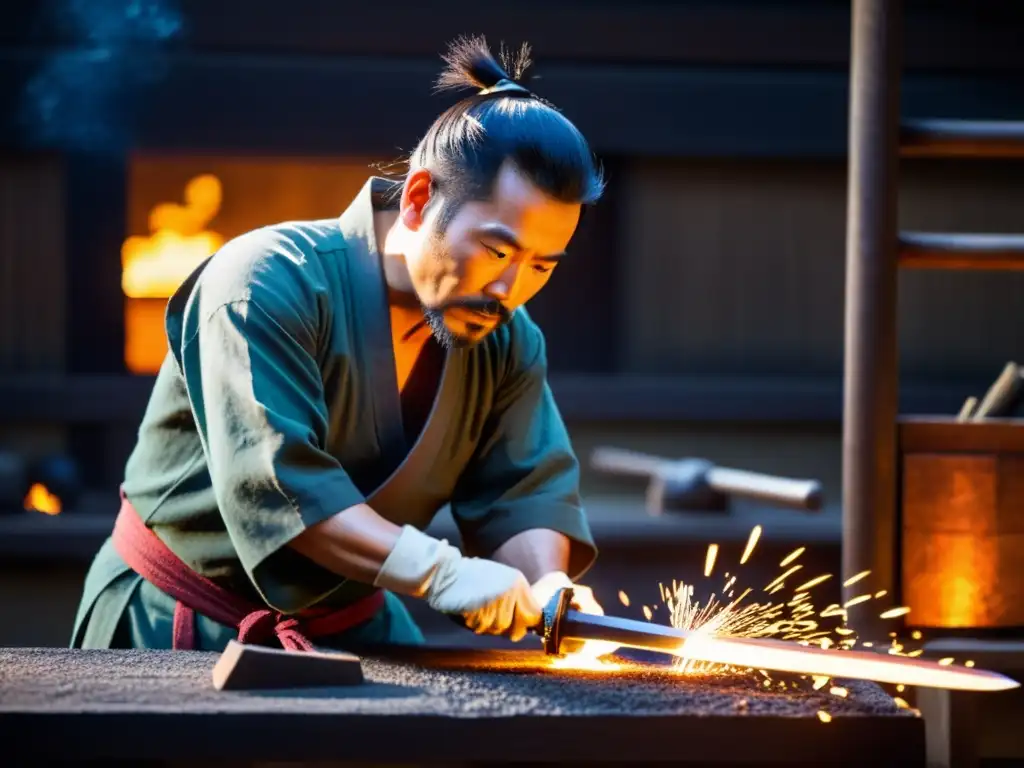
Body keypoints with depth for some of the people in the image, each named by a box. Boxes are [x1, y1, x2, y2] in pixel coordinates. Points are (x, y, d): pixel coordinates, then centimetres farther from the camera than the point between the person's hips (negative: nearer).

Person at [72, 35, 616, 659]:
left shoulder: (509, 343, -1)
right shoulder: (268, 285, -25)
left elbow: (526, 490, -3)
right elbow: (271, 481, -33)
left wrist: (549, 587, -26)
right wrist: (440, 572, -41)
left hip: (351, 626, 6)